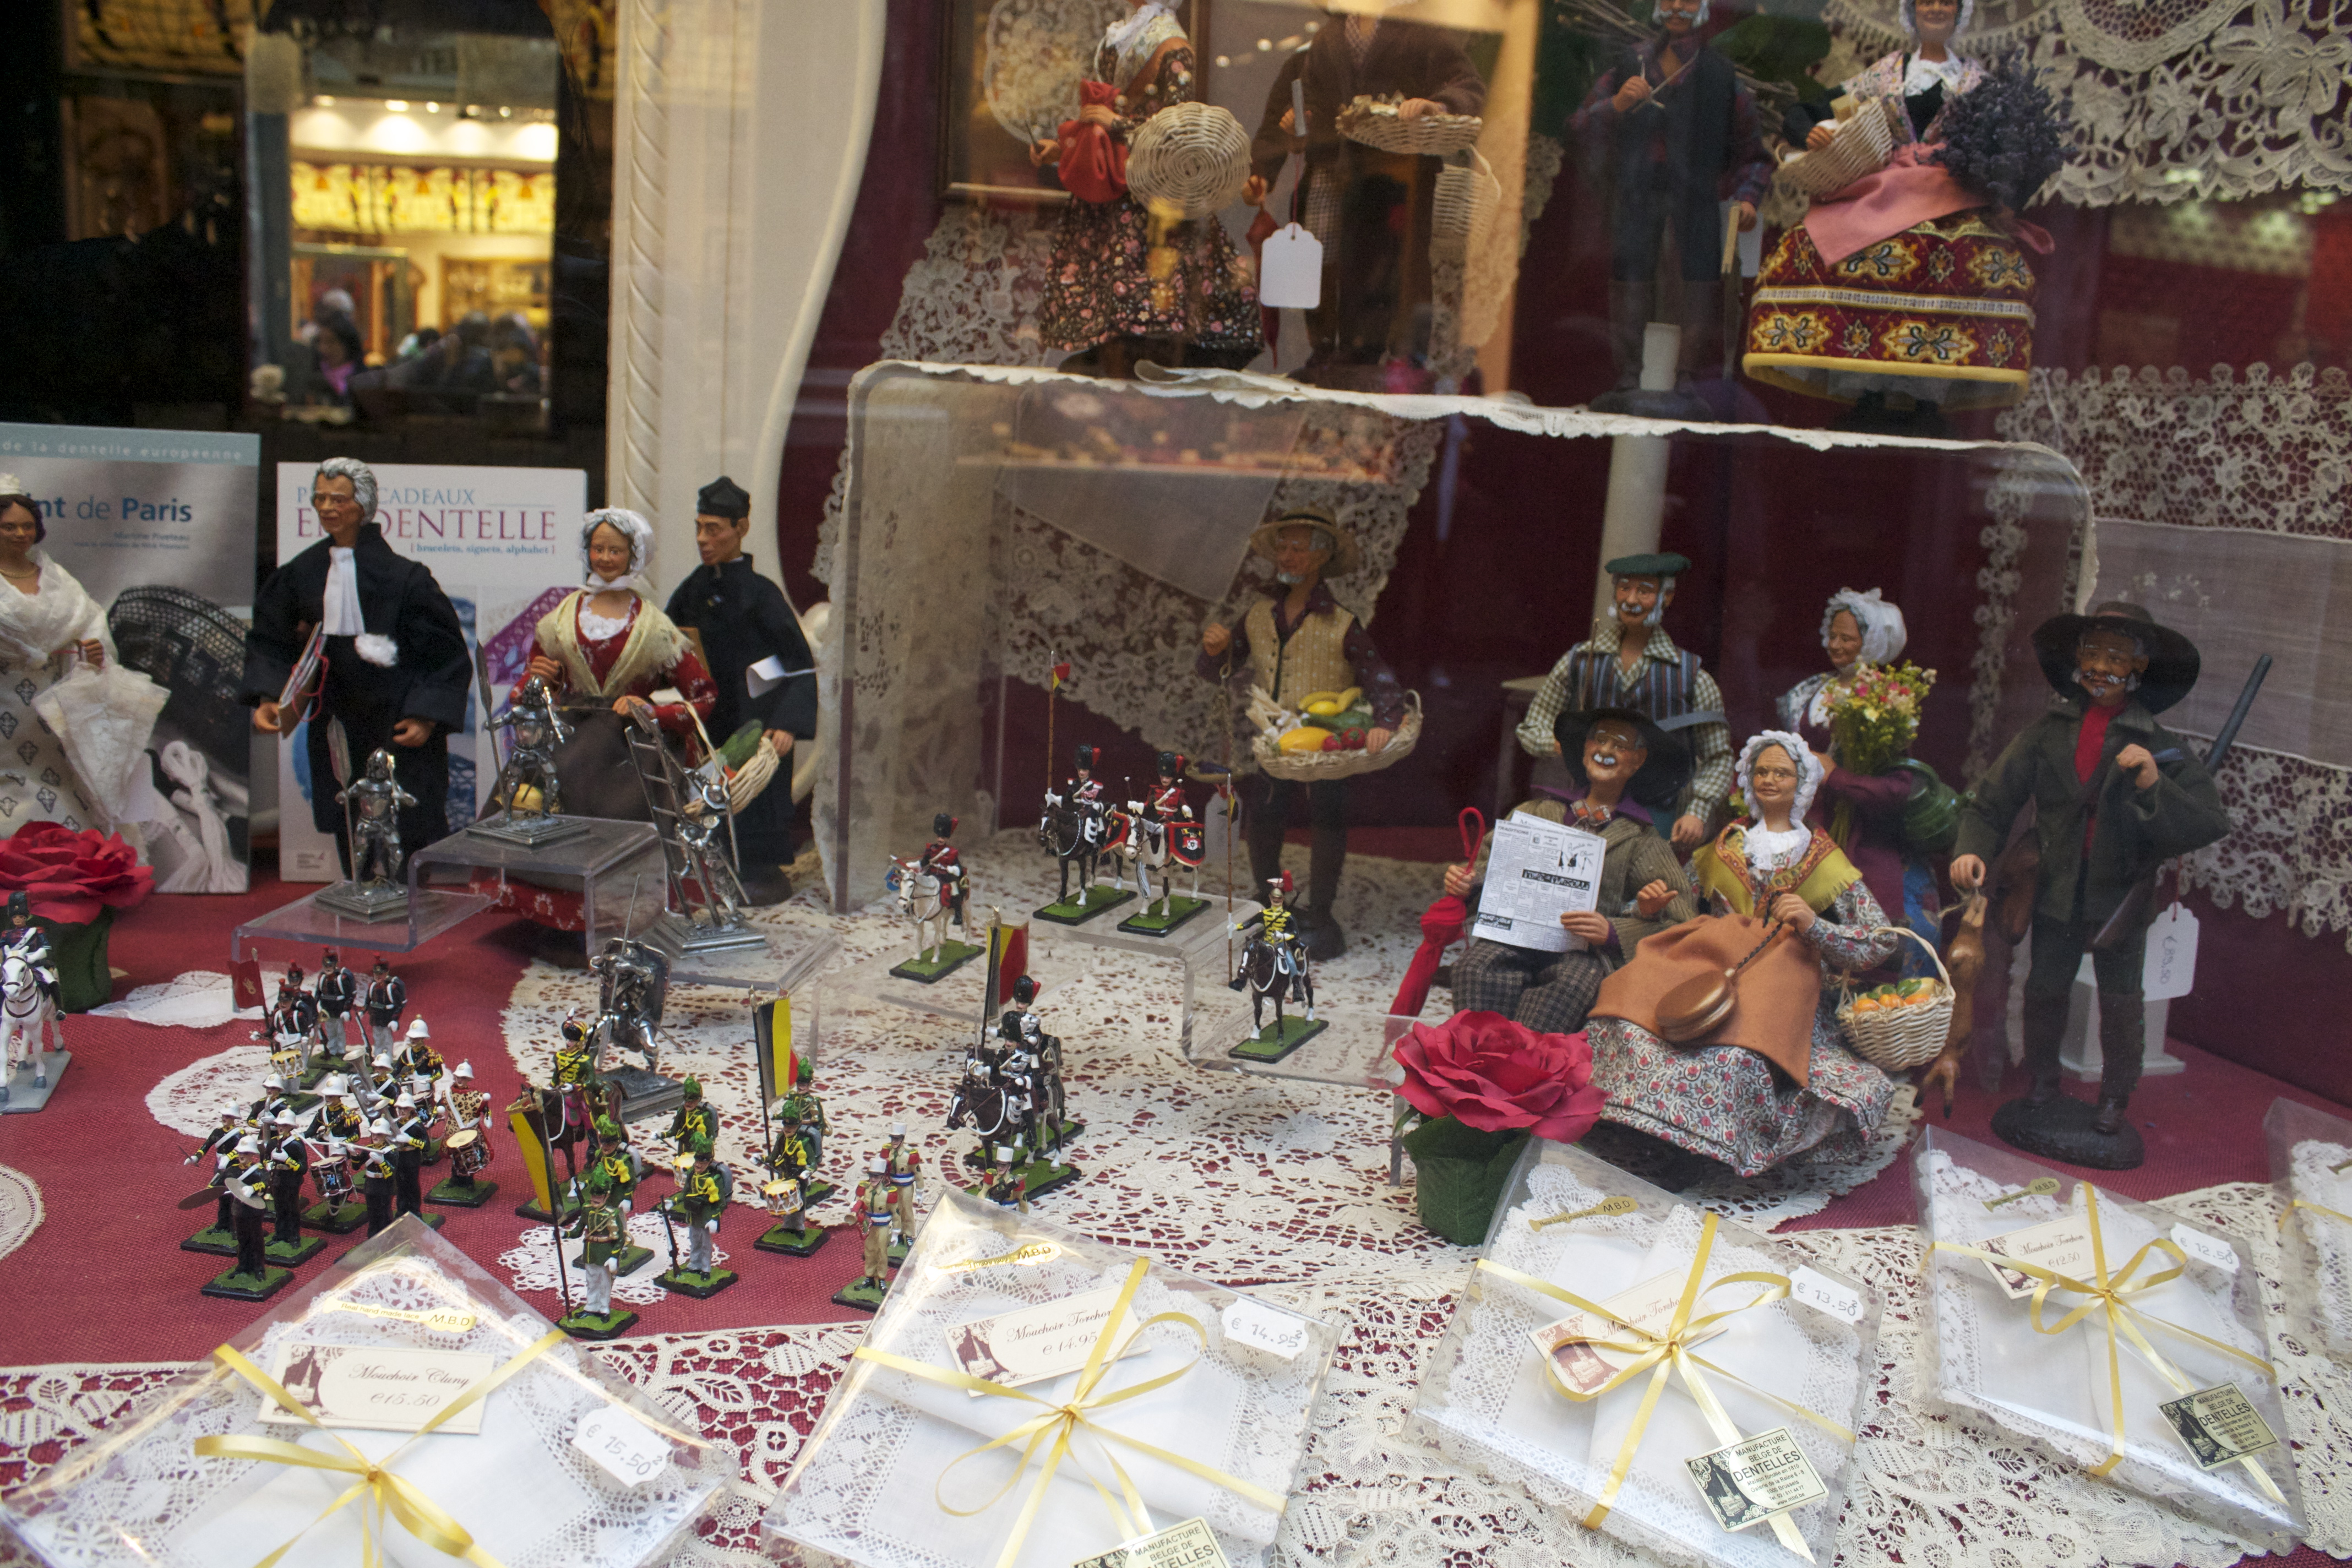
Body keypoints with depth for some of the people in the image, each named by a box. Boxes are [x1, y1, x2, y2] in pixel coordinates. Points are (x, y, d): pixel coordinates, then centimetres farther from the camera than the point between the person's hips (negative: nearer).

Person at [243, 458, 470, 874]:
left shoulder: (404, 577, -10)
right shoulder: (302, 574, 3)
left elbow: (445, 651, -6)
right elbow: (270, 641, 12)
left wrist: (426, 717, -13)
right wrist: (266, 697, -3)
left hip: (401, 730, -4)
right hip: (337, 727, 4)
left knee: (417, 834, -4)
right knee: (350, 841, 8)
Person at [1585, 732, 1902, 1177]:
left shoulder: (1824, 861, 12)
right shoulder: (1725, 844, 22)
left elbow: (1882, 941, 4)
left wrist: (1814, 925, -12)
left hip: (1783, 981, -3)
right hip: (1708, 966, 3)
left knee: (1740, 1052, -37)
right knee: (1632, 1017, -29)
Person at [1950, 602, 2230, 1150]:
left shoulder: (2160, 747, -6)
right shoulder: (2046, 733, -2)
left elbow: (2211, 825, -14)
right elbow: (1992, 802, -2)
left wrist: (2154, 786, -28)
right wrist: (1973, 849, -20)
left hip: (2123, 894, -1)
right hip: (2056, 893, 1)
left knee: (2120, 1000, 9)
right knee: (2045, 991, 12)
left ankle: (2113, 1106, 28)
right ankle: (2042, 1091, 34)